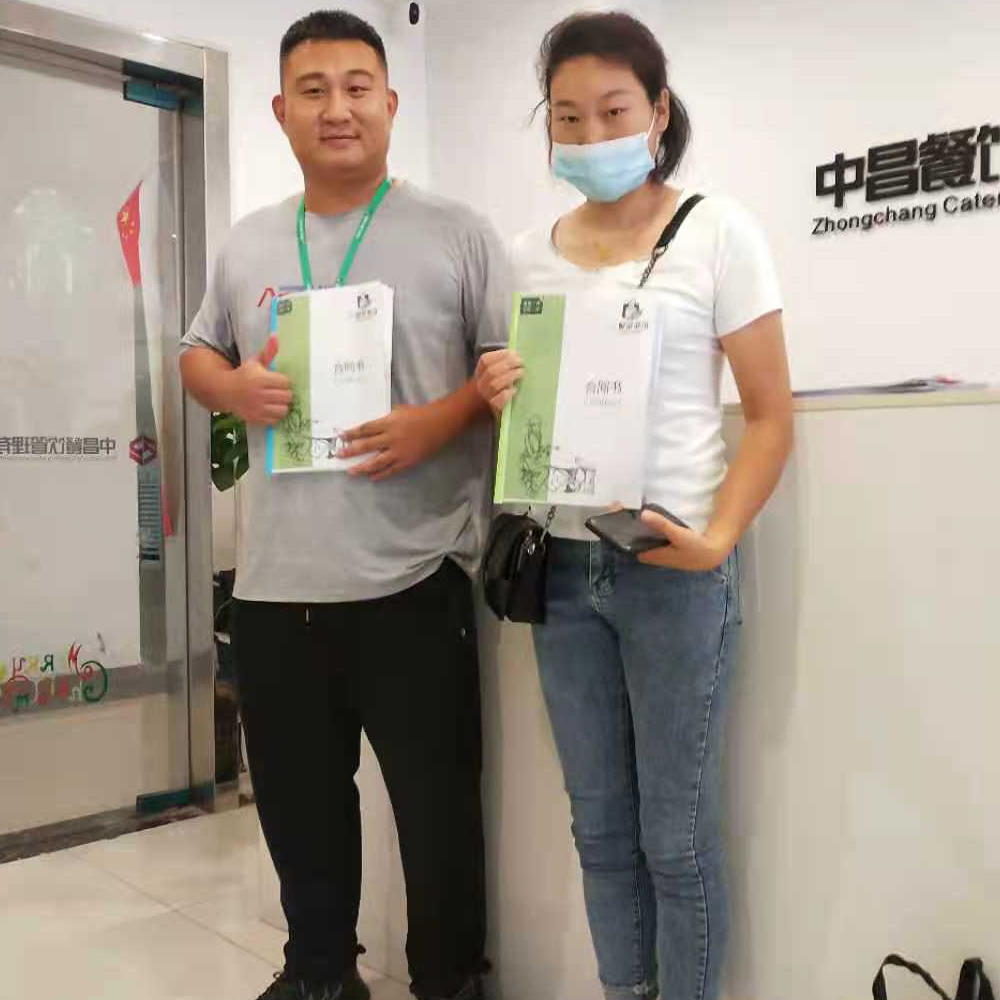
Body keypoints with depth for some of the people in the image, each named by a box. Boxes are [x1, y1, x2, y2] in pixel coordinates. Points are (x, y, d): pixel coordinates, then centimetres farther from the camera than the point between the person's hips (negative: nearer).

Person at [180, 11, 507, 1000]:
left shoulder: (457, 234, 0)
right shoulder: (247, 243, 13)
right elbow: (197, 355, 20)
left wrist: (438, 421, -19)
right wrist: (234, 387, -3)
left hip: (413, 579, -4)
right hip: (272, 581, 5)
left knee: (438, 800, 8)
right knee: (296, 797, 19)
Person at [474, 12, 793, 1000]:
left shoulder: (716, 232, -2)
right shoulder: (529, 254, 9)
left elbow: (770, 416, -4)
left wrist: (716, 540, -18)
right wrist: (497, 396, -7)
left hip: (673, 566, -4)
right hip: (562, 565, 4)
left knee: (676, 833, 5)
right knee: (600, 827, 14)